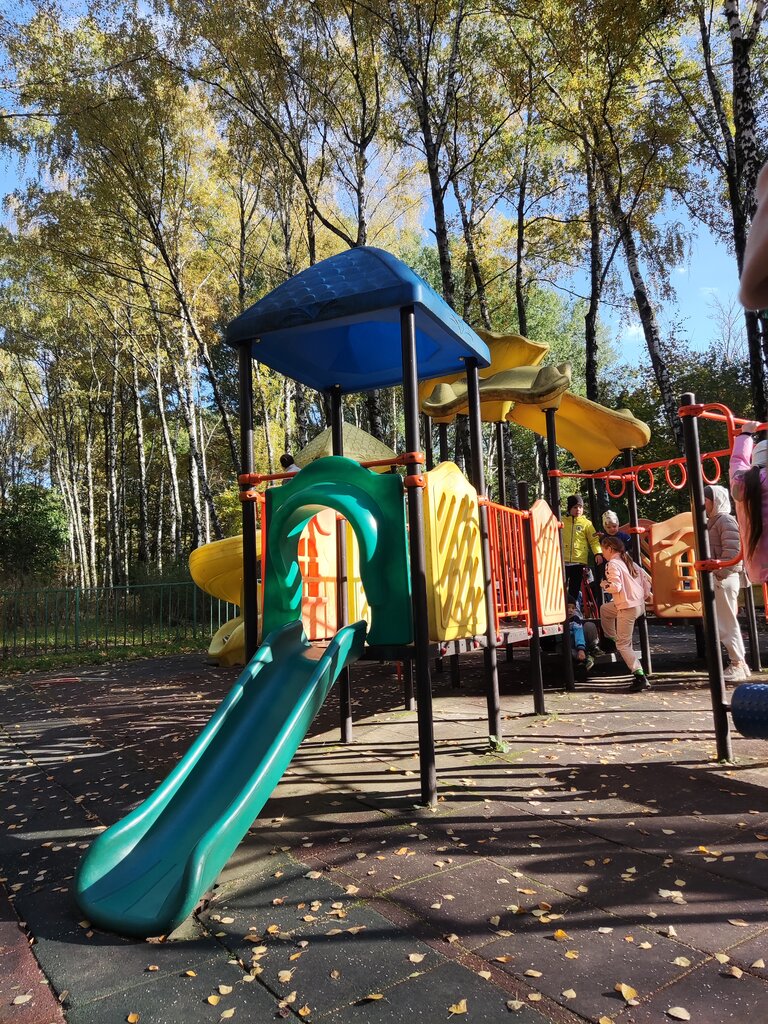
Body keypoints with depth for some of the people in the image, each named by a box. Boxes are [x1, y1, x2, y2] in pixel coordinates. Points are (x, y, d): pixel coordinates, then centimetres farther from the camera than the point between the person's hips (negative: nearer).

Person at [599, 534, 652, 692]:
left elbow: (616, 586, -23)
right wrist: (646, 595, 22)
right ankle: (611, 639, 41)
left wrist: (604, 585, -4)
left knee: (624, 645, -2)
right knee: (605, 609, 32)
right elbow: (646, 578, 13)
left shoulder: (612, 564, -13)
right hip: (639, 603, 9)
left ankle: (640, 677, -10)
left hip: (628, 608, -9)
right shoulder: (628, 561, 12)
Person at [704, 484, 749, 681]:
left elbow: (732, 550, -19)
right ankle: (738, 662, 18)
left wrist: (720, 573, -19)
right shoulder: (712, 522, 18)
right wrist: (713, 575, 15)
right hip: (715, 578, 9)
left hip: (724, 578, -9)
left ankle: (738, 665, 3)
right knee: (721, 623, 11)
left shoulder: (725, 520, -10)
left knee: (727, 622, -5)